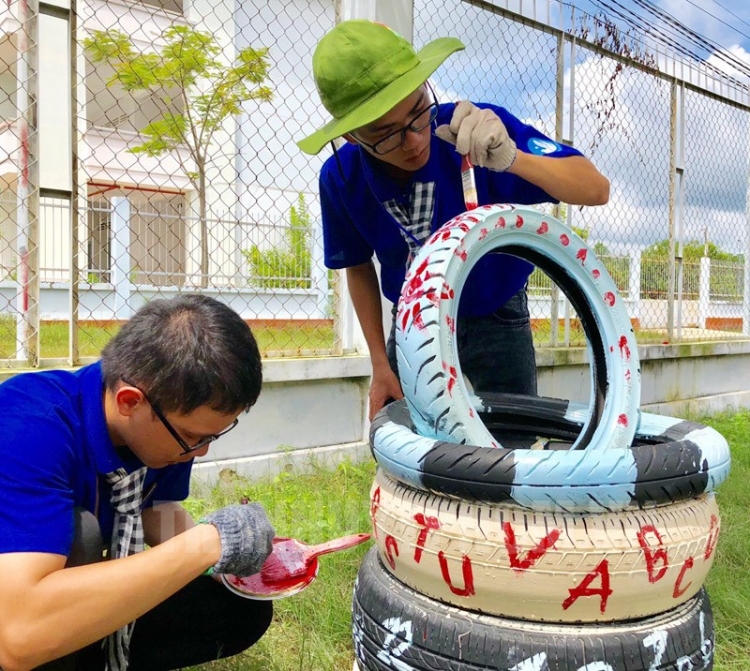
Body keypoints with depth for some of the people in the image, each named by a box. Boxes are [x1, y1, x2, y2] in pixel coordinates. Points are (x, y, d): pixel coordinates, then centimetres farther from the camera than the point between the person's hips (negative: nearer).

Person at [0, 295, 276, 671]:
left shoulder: (171, 414, -14)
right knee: (77, 531, -33)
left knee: (243, 610, -3)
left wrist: (232, 545, -15)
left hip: (69, 600, 6)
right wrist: (206, 544, -40)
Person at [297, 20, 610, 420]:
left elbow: (596, 190, -28)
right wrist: (380, 362, -3)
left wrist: (512, 158, -46)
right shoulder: (341, 178, -18)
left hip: (496, 318, -1)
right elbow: (358, 267, -1)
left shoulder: (483, 130, -26)